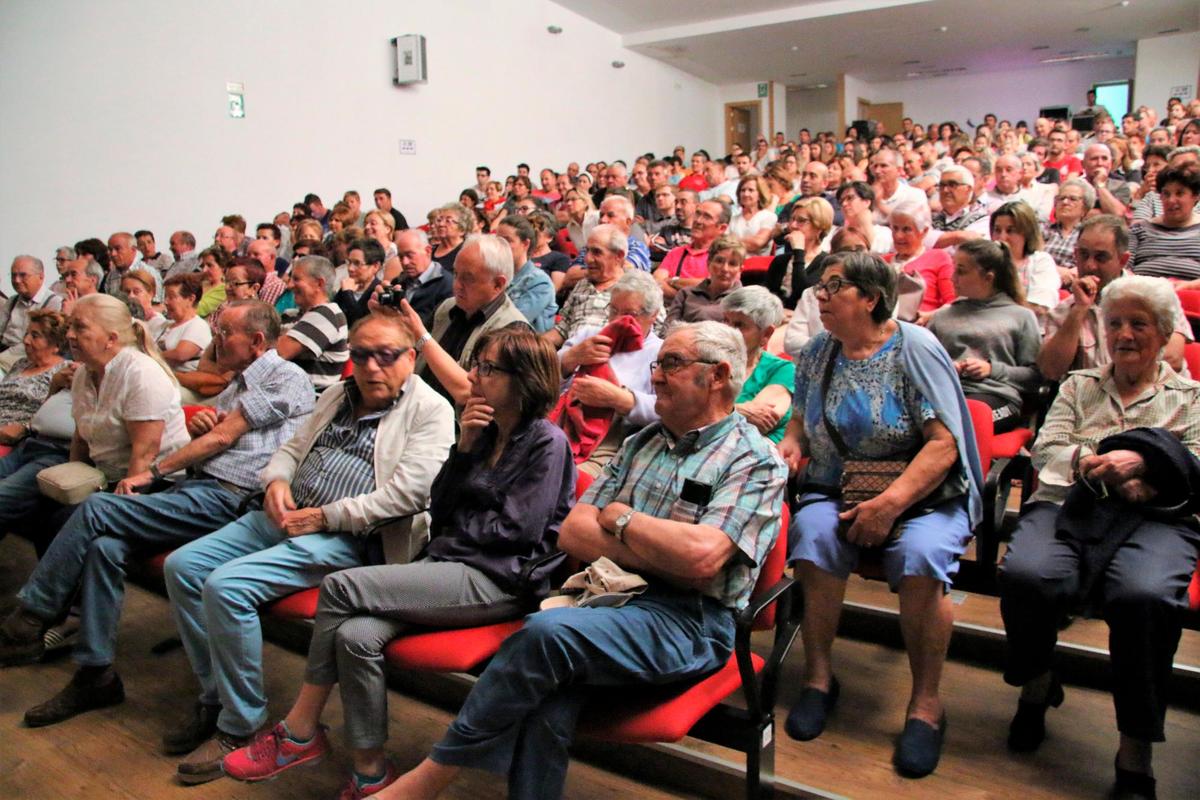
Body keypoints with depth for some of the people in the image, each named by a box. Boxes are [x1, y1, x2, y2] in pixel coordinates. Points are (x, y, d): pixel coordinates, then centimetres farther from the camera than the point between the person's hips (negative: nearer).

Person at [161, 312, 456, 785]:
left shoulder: (429, 410, -7)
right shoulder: (340, 396, 18)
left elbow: (407, 493, -19)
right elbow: (293, 447, 25)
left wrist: (325, 517, -17)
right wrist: (276, 481, 1)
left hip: (343, 536, -8)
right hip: (283, 516, 9)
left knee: (226, 586, -23)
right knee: (182, 567, -1)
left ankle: (241, 726, -6)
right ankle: (216, 696, 12)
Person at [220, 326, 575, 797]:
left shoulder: (546, 442, -6)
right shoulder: (485, 432, 16)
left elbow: (518, 529, -11)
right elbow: (439, 510, 12)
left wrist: (454, 538, 2)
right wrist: (465, 446, -1)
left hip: (500, 581, -7)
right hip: (448, 567, 7)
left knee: (341, 586, -18)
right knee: (355, 634, -21)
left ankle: (299, 733, -2)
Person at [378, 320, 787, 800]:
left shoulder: (754, 460, -2)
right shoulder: (641, 444, 18)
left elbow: (700, 557, -19)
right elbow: (573, 533, 9)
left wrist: (620, 518, -3)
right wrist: (660, 550, -6)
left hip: (688, 622, -5)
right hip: (615, 598, 5)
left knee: (550, 632, -28)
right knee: (550, 691, -28)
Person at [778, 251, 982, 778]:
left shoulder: (916, 349, -8)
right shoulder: (817, 352, 8)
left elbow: (943, 444, -14)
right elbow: (801, 418, 22)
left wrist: (890, 503, -24)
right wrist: (790, 444, -1)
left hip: (922, 494, -3)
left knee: (920, 556, -34)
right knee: (812, 534, -29)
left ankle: (926, 703, -13)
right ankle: (818, 676, -11)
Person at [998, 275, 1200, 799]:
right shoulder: (1078, 386, 27)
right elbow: (1045, 448, 13)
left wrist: (1142, 462, -12)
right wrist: (1089, 464, -8)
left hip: (1155, 518, -1)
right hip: (1067, 505, 2)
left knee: (1144, 595, -37)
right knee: (1024, 575, -33)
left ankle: (1135, 754, -22)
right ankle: (1037, 685, -2)